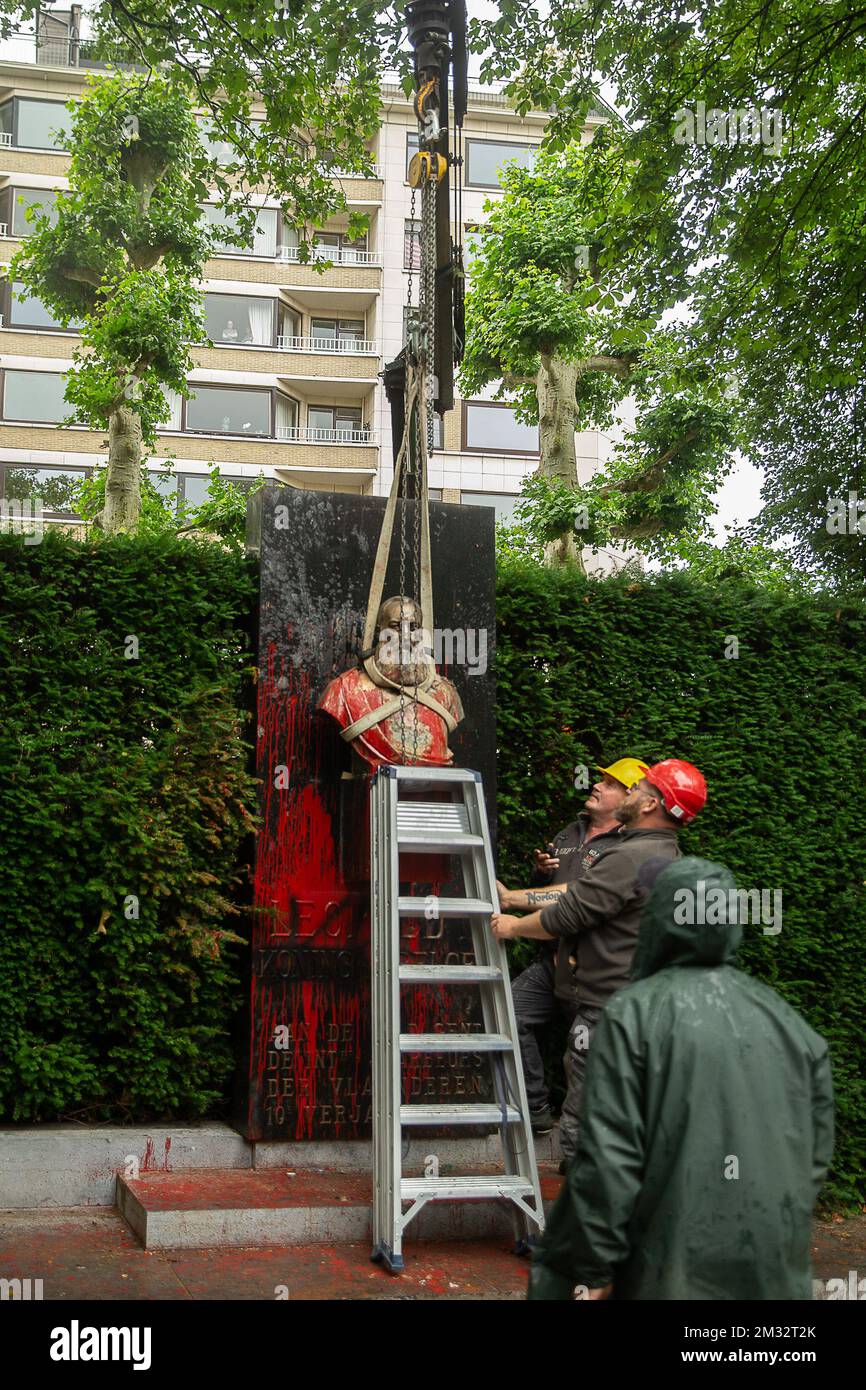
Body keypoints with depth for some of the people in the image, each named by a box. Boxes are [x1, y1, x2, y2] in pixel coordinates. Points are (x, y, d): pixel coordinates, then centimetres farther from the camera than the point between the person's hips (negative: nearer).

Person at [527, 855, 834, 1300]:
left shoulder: (635, 1013, -10)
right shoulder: (786, 1019, 5)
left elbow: (609, 1155, -14)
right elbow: (817, 1151, 9)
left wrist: (595, 1269, -8)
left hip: (671, 1269, -5)